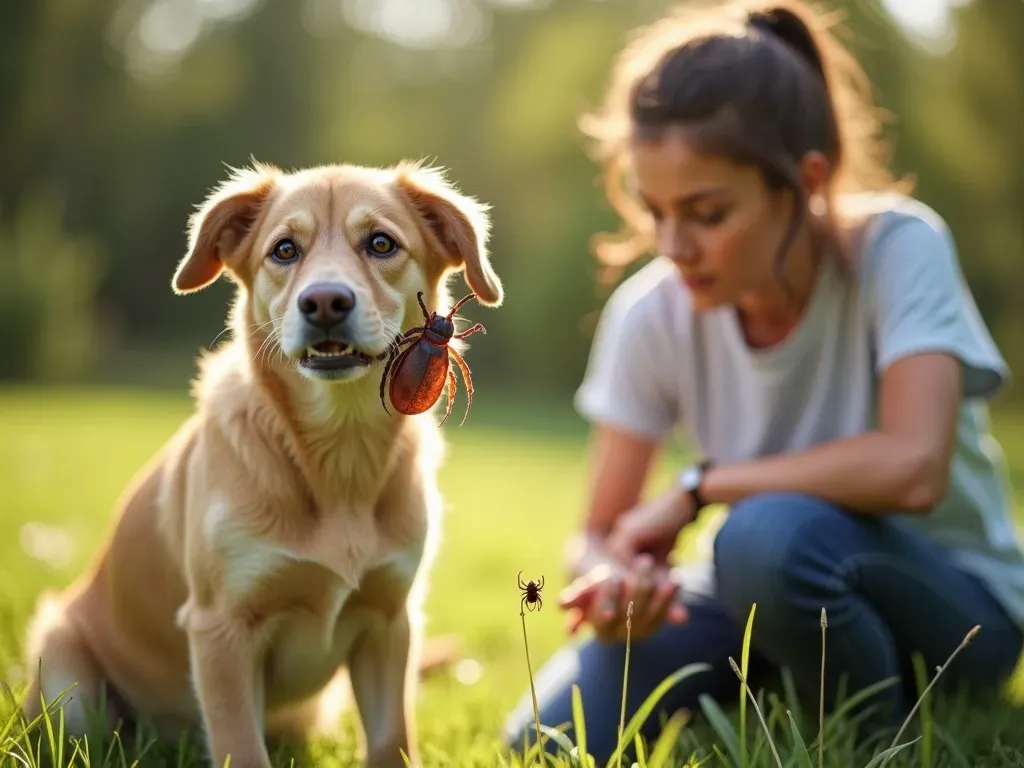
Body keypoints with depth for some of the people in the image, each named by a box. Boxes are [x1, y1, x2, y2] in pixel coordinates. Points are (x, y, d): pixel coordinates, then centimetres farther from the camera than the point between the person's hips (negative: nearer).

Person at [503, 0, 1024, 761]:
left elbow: (912, 467, -37)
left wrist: (698, 486, -26)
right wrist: (610, 579, -31)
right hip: (768, 591, 5)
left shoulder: (896, 246, -22)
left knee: (769, 536, -37)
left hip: (951, 596, -4)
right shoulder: (652, 314, -12)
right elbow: (600, 533, -6)